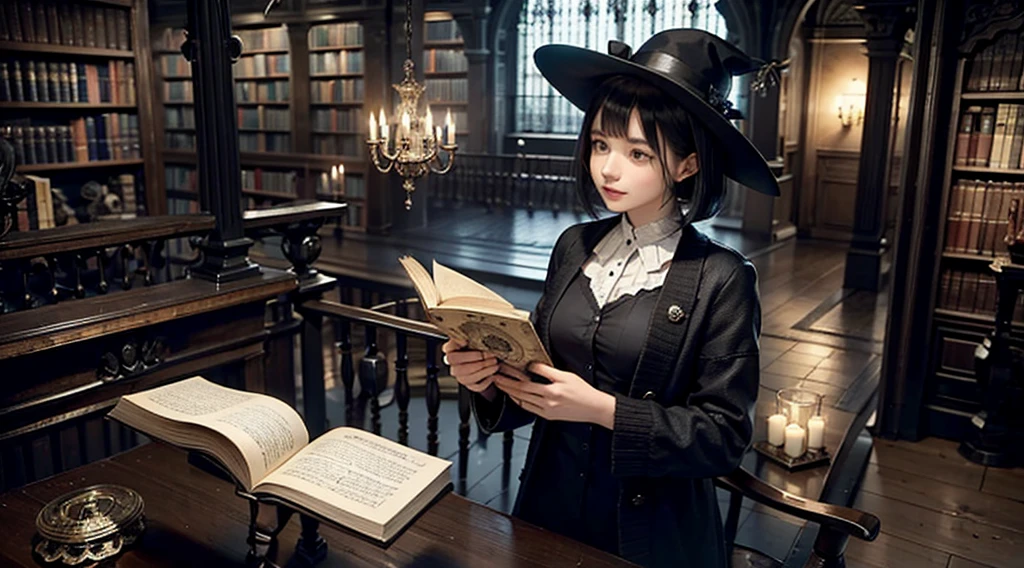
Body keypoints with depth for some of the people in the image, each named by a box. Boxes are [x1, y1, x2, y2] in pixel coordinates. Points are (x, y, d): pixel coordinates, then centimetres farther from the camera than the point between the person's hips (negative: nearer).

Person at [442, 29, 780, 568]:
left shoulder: (722, 279, -15)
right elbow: (540, 362, 4)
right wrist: (490, 379, -16)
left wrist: (603, 410, -25)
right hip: (548, 502, 4)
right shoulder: (574, 246, -3)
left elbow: (725, 433, -16)